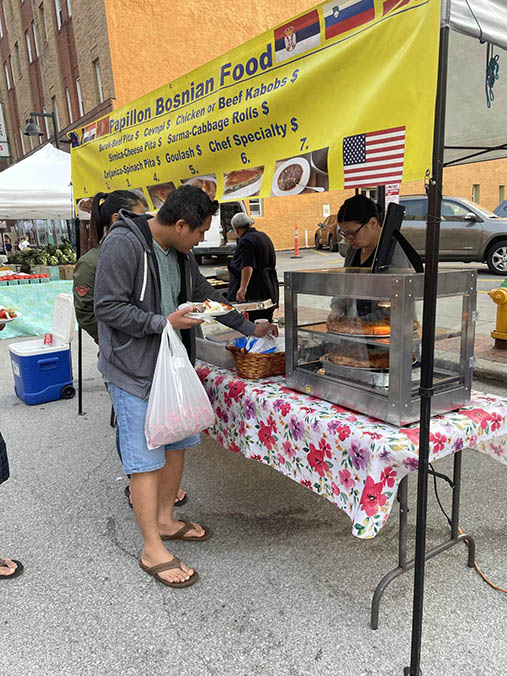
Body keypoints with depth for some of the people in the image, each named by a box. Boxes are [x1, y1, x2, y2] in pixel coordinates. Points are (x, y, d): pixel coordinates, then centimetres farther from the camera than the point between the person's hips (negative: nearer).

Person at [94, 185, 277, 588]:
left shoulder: (179, 252, 10)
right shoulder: (123, 244, -17)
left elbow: (205, 295, 19)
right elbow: (108, 307, -18)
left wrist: (250, 328, 21)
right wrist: (165, 322, -21)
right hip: (134, 371, -9)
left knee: (177, 442, 16)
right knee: (146, 458, -3)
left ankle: (164, 519, 35)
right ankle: (153, 550, 12)